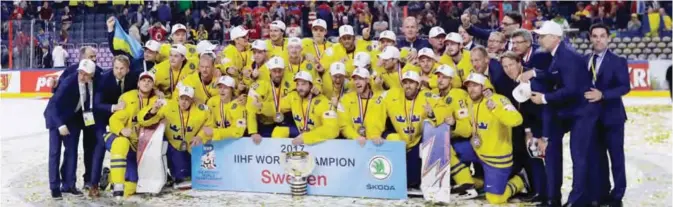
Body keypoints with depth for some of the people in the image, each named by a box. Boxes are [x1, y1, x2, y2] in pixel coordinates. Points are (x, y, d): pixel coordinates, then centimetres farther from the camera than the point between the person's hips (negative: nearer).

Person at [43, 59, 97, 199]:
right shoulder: (69, 82, -30)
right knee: (55, 152, -4)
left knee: (72, 151, 6)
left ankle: (68, 184, 14)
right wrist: (60, 124, -32)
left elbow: (91, 101, 2)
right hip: (57, 117, -5)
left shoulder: (92, 84, -15)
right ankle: (55, 187, 1)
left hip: (74, 118, 5)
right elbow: (54, 104, -29)